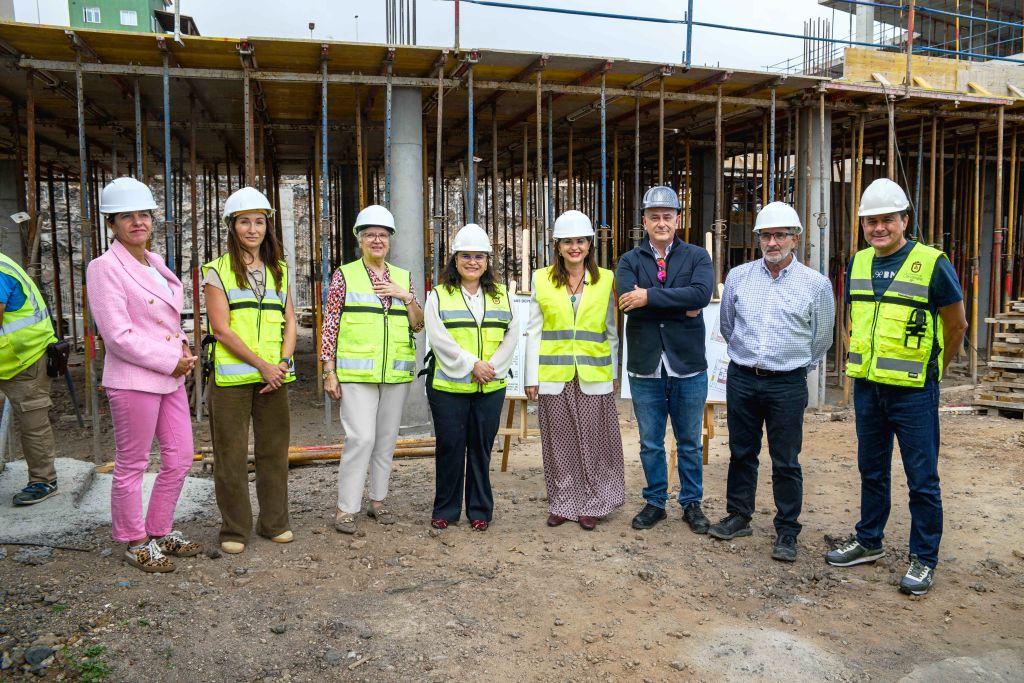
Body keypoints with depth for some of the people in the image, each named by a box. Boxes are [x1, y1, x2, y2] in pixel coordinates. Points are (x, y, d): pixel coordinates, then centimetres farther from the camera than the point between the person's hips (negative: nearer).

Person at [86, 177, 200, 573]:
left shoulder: (155, 263, 12)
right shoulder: (104, 268, -11)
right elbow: (118, 336, -17)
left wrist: (183, 348, 4)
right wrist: (171, 361, -13)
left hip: (171, 377, 8)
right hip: (133, 380, -8)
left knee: (180, 458, 12)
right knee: (131, 466, 6)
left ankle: (160, 532, 29)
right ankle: (135, 543, 22)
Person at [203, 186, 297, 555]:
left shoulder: (279, 271, 14)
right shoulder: (217, 271, 0)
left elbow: (289, 322, 11)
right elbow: (221, 329, -8)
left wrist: (283, 363, -5)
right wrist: (262, 365, -13)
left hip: (275, 376, 4)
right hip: (231, 376, -4)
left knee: (274, 450, 9)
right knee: (231, 454, 1)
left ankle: (274, 522, 22)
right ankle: (234, 529, 15)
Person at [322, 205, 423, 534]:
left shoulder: (403, 277, 12)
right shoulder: (345, 275, 1)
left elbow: (418, 325, 10)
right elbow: (330, 324, -1)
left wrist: (406, 296, -7)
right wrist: (329, 371, -6)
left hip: (396, 372, 4)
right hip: (356, 372, -4)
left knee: (387, 438, 10)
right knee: (361, 437, -11)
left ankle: (378, 501, 23)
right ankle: (345, 508, 0)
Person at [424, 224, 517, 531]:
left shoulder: (501, 296, 12)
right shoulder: (438, 296, 2)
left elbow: (511, 336, 5)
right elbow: (439, 338, -10)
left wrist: (492, 366, -9)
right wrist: (471, 364, -15)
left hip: (491, 387, 2)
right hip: (448, 386, -2)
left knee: (481, 448, 8)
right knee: (450, 448, 3)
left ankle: (480, 510, 21)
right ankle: (445, 510, 18)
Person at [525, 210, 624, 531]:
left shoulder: (605, 280, 5)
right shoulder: (542, 280, 5)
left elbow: (612, 332, 10)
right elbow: (534, 332, 5)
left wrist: (614, 373, 8)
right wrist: (531, 377, 1)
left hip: (594, 377, 0)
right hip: (554, 377, 0)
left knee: (593, 442, 3)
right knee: (559, 443, 6)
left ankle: (591, 505, 18)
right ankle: (562, 504, 21)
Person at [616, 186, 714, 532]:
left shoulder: (697, 256, 1)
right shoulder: (630, 260, 3)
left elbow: (701, 293, -20)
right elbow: (628, 299, -17)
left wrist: (650, 296, -20)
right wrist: (681, 307, -17)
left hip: (688, 367, -1)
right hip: (645, 369, 1)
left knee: (690, 443, 12)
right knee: (650, 443, 13)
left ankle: (692, 503, 28)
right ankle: (655, 502, 29)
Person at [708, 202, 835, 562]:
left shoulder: (816, 284, -2)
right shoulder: (738, 276, 4)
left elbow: (821, 339, 11)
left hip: (787, 384, -2)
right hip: (741, 379, 3)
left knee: (786, 462, 4)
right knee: (741, 453, 13)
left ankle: (787, 531, 17)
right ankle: (739, 517, 28)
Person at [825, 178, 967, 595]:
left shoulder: (932, 264, -9)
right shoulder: (858, 264, 7)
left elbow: (956, 326, 0)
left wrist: (930, 370, 10)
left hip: (913, 391, -5)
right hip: (867, 387, 5)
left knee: (922, 478, 3)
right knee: (872, 471, 17)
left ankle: (924, 560, 17)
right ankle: (868, 542, 32)